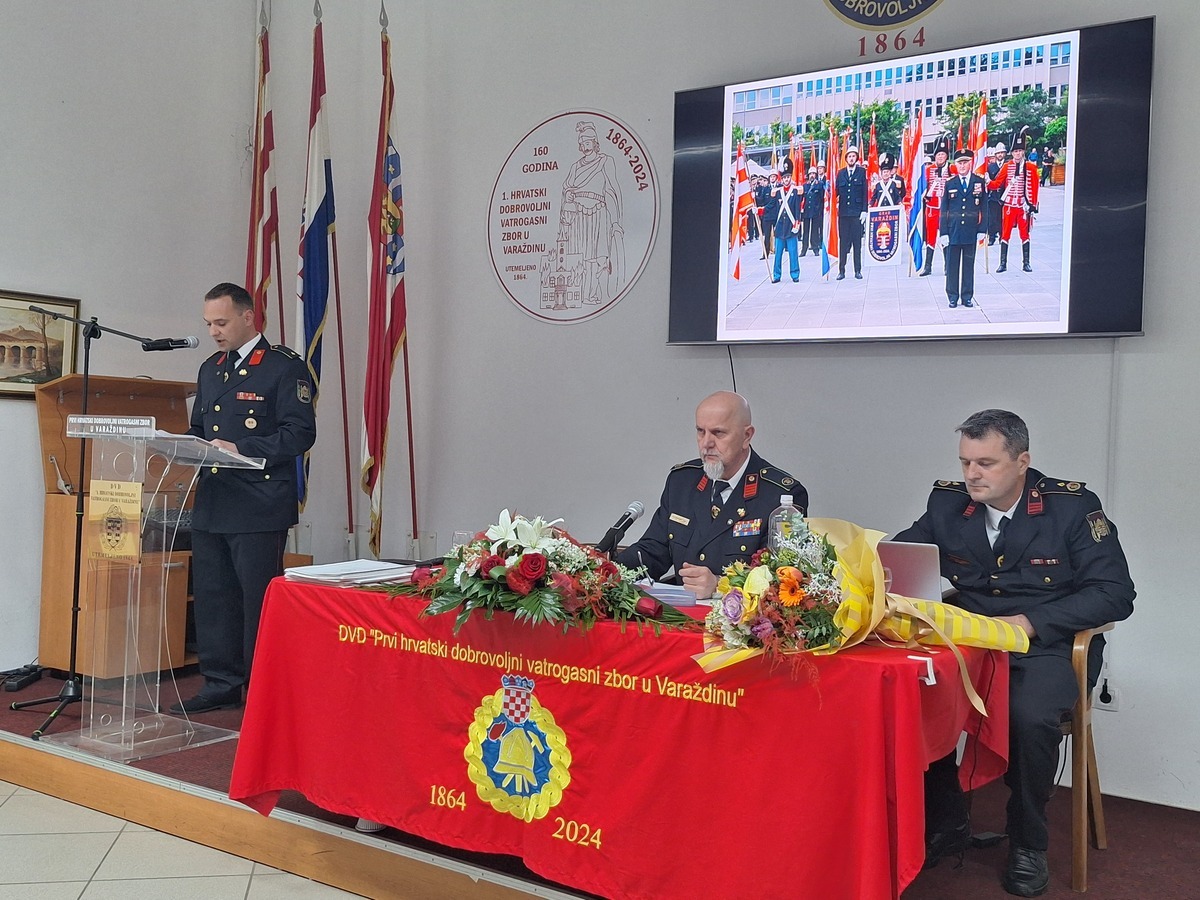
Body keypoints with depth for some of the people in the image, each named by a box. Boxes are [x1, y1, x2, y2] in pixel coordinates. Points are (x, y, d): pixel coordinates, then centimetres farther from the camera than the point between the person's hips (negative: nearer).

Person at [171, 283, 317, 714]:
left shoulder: (285, 367, -5)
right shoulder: (210, 369, 18)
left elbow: (300, 433, -12)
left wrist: (241, 448, -19)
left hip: (259, 509, -7)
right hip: (211, 504, 8)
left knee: (259, 601, -3)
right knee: (212, 597, 12)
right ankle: (221, 685, 24)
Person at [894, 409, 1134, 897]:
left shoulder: (1073, 506, -7)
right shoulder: (947, 502, 3)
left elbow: (1116, 593, -9)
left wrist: (1030, 622, -19)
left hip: (1048, 647, -3)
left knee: (1030, 716, -34)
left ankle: (1028, 844, -5)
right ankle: (946, 825, -1)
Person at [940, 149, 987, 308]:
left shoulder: (979, 182, 4)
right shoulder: (949, 183, 3)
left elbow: (983, 208, 6)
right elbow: (944, 210, 3)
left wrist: (982, 230, -1)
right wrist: (943, 232, -3)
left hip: (971, 230, 0)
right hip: (953, 230, 0)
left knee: (969, 264, 7)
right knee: (952, 264, 3)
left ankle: (967, 297, 15)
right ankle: (952, 297, 12)